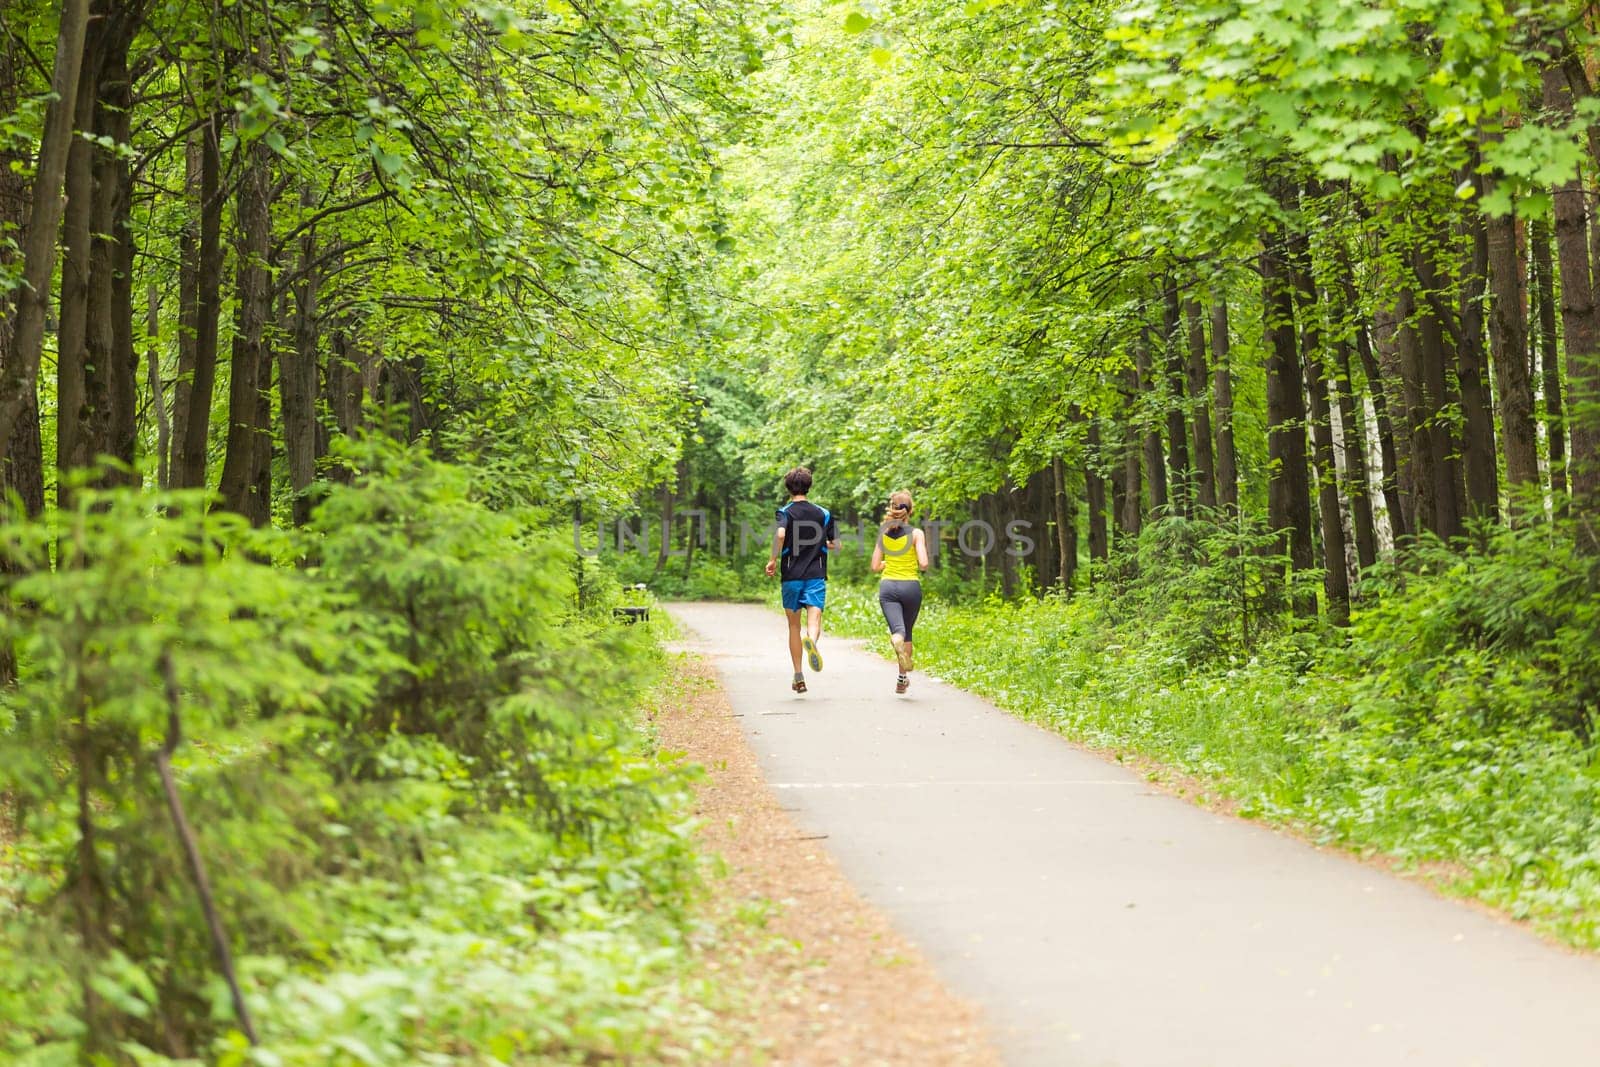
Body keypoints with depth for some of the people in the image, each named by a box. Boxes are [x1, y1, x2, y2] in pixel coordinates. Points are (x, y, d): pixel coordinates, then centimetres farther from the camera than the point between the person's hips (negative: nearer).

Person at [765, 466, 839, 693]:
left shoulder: (785, 512, -1)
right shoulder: (822, 514, 8)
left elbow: (780, 534, -22)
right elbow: (836, 545, 9)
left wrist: (773, 560, -10)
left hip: (791, 576, 0)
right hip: (816, 575, 0)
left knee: (794, 625, 12)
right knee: (814, 619, -11)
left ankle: (798, 677, 14)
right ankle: (811, 640, -49)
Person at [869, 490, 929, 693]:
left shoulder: (884, 533, 5)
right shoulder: (916, 533, -5)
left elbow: (875, 567, 6)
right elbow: (923, 564, -14)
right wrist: (920, 566, 9)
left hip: (888, 586, 1)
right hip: (911, 585, -1)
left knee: (898, 630, -10)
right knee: (907, 632, 18)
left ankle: (897, 642, -48)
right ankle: (902, 678, 18)